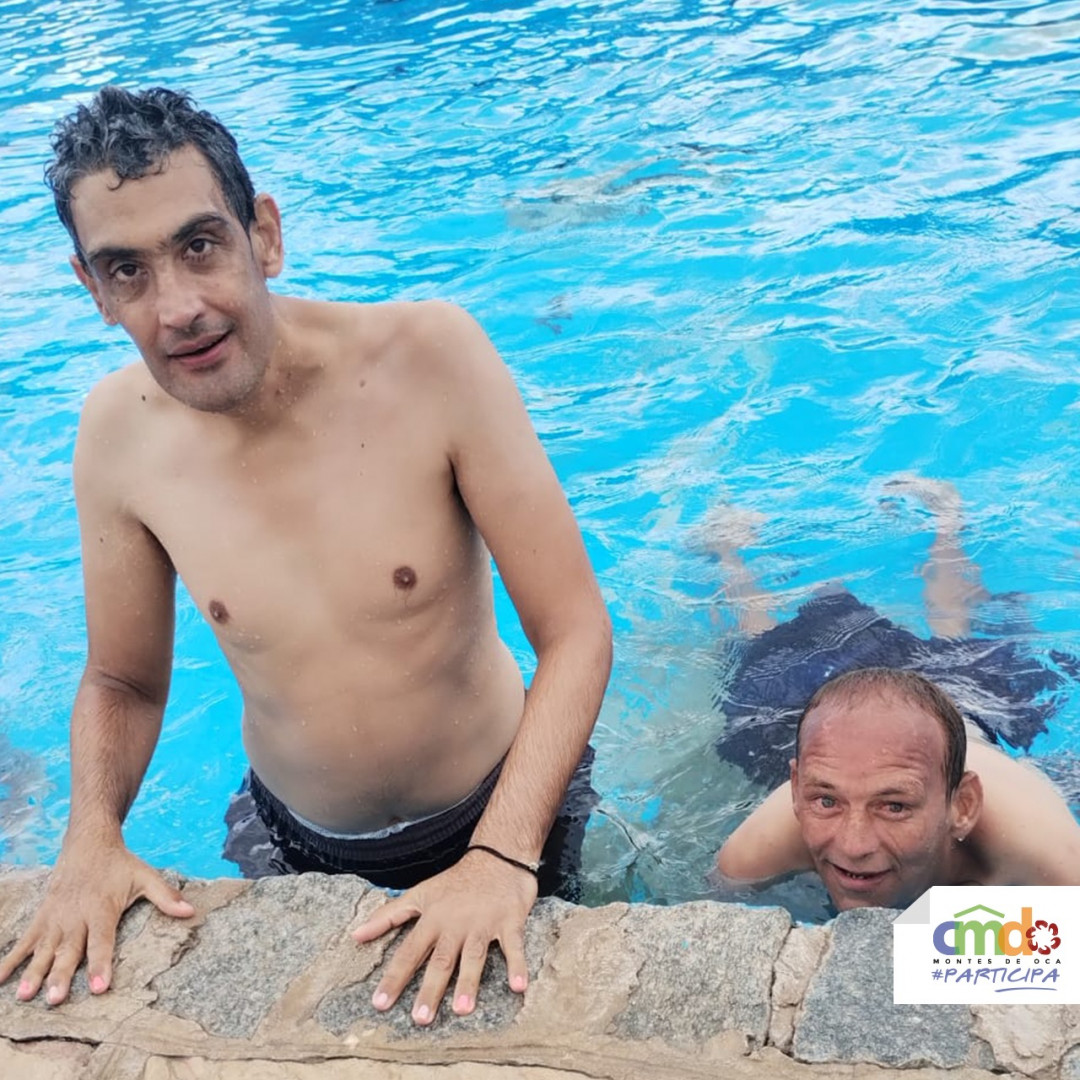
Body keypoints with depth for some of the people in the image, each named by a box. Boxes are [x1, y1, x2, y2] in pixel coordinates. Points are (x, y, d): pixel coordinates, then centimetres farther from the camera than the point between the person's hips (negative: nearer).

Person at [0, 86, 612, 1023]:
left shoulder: (432, 356, -26)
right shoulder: (118, 431, -15)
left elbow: (576, 636, -24)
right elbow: (123, 682, 0)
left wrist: (503, 858, -33)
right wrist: (91, 839, -18)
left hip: (498, 816, -2)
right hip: (294, 850, 3)